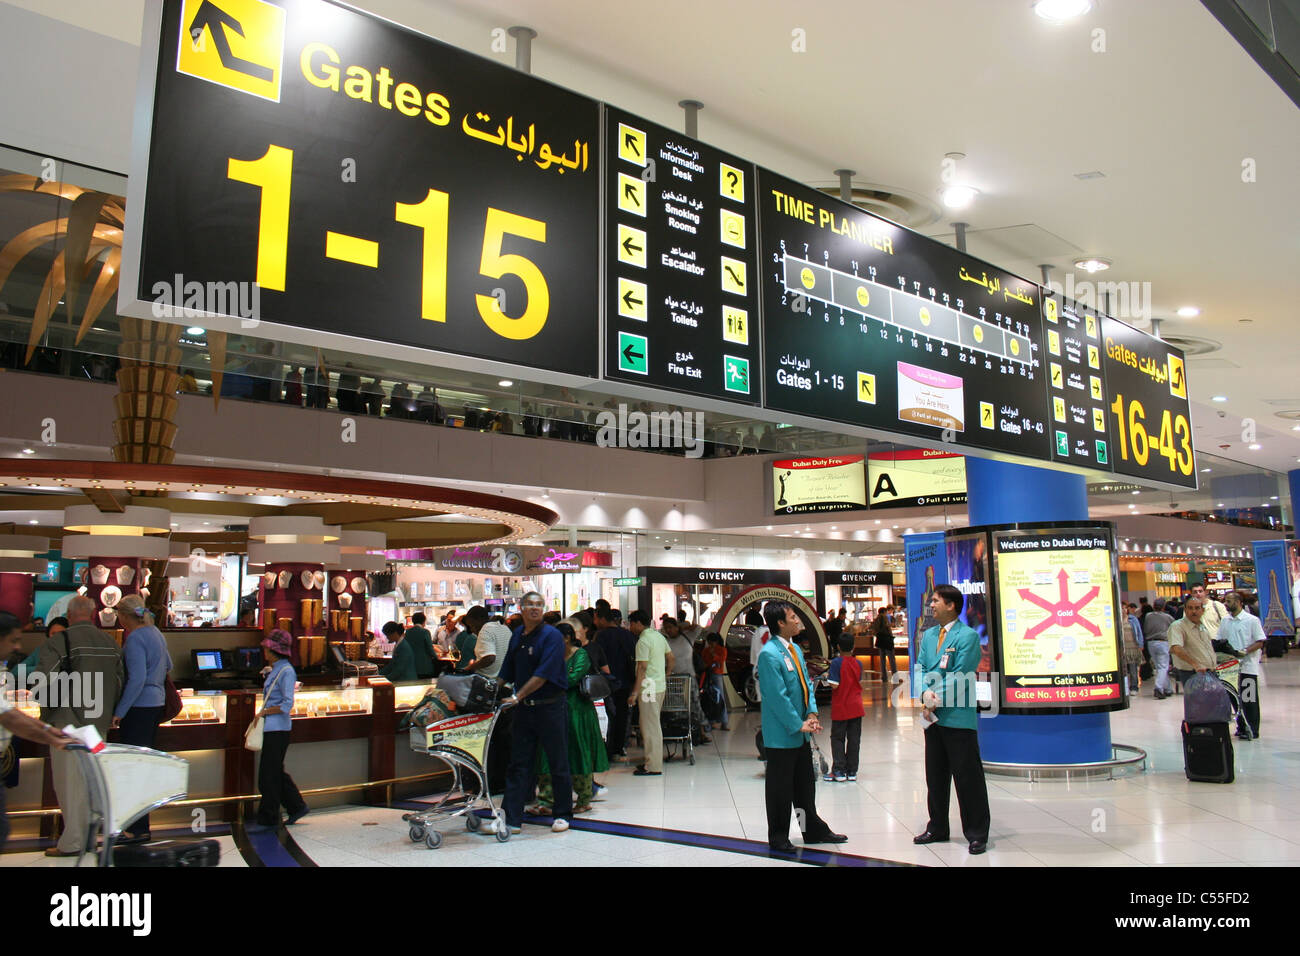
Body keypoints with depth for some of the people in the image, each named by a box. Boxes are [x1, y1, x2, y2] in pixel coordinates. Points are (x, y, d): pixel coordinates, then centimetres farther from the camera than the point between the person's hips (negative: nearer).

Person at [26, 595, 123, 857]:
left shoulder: (60, 642, -12)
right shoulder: (110, 643, 8)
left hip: (67, 721, -6)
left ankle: (72, 841, 5)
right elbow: (120, 682, 12)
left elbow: (41, 677, -24)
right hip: (99, 723, 6)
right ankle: (89, 838, 20)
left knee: (69, 780, 1)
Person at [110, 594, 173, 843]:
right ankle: (140, 819, 27)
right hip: (156, 704, 9)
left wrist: (120, 711, -19)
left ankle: (139, 829, -1)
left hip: (138, 707, -9)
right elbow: (168, 666, 22)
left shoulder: (135, 639, -15)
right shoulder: (155, 632, 12)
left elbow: (137, 678, -22)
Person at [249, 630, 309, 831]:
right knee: (275, 772, 15)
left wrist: (264, 712, -16)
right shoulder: (275, 670, 13)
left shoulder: (286, 671, -16)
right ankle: (297, 807, 25)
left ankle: (268, 819, 8)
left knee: (269, 775, -2)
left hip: (277, 729, -10)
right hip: (270, 727, 10)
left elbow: (287, 705, -21)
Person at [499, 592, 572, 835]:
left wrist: (518, 696, -23)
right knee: (518, 763, 6)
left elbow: (543, 675, -19)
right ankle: (510, 818, 10)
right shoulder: (517, 636, 10)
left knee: (558, 763, 5)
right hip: (524, 708, 6)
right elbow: (507, 672, 19)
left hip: (550, 707, -6)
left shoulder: (552, 636, -11)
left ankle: (562, 815, 18)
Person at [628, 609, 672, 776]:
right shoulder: (659, 636, 13)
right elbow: (670, 658, 18)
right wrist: (666, 676, 27)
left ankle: (653, 767, -2)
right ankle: (654, 760, 23)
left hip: (648, 688, -9)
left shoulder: (643, 640, -14)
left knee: (650, 726, -5)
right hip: (660, 686, 9)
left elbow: (642, 668, -19)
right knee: (653, 724, 16)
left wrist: (635, 692, -19)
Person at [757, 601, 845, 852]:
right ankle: (778, 839, 16)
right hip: (781, 735, -9)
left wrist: (811, 713, 1)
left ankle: (813, 829, 34)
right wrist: (798, 725, -17)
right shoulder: (769, 654, -19)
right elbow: (778, 697, -21)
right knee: (780, 788, 4)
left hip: (800, 733, 9)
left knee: (806, 784, 20)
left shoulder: (795, 649, 11)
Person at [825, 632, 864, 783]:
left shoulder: (836, 663, -13)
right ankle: (852, 771, 12)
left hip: (840, 708, -4)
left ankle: (839, 771, 1)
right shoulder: (858, 664, 3)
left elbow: (834, 685, -17)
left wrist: (827, 677, 1)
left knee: (837, 739, 5)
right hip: (856, 707, 4)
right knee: (854, 739, 8)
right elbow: (859, 682, 12)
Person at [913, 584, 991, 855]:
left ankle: (977, 834, 10)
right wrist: (926, 693, -10)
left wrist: (937, 700, -15)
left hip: (958, 717, -7)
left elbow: (960, 677, -14)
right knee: (935, 776, 14)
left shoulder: (968, 636, -8)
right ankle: (937, 828, 27)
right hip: (933, 716, 7)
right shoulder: (928, 635, 14)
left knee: (968, 777, 0)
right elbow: (920, 668, 9)